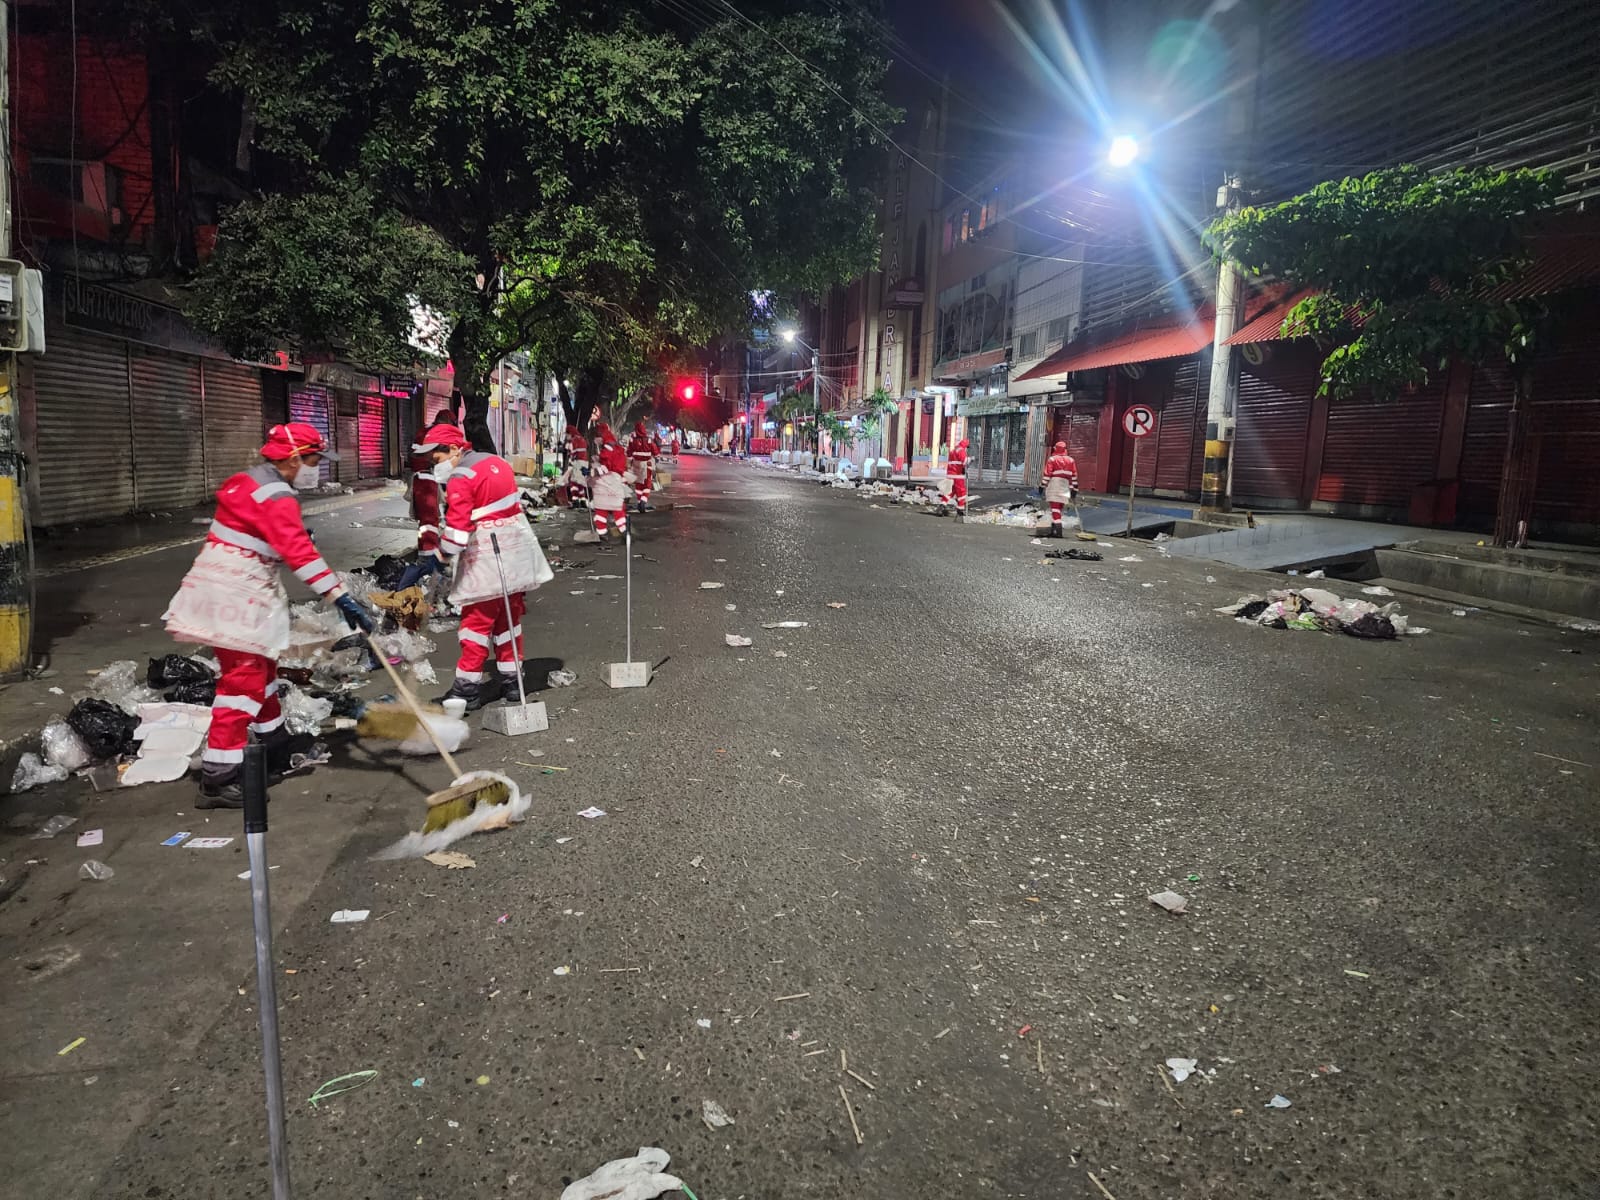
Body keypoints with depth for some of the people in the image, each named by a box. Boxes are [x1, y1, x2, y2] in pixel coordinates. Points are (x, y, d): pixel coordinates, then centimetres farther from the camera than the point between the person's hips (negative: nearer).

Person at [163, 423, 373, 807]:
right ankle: (219, 778, -7)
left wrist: (298, 533, 26)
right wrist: (340, 599, -36)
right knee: (244, 677, -9)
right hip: (235, 598, -11)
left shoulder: (248, 481, 12)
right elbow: (300, 553, -30)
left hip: (232, 589, 11)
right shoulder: (276, 498, -18)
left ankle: (274, 749, 34)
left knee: (262, 667, 20)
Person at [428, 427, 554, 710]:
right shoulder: (497, 462, 11)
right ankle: (510, 678, 23)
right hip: (518, 548, 8)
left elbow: (458, 525, -21)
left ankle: (467, 687, 4)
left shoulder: (460, 478, -15)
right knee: (509, 616, 15)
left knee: (477, 620, -1)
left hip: (486, 558, -8)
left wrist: (445, 553, -10)